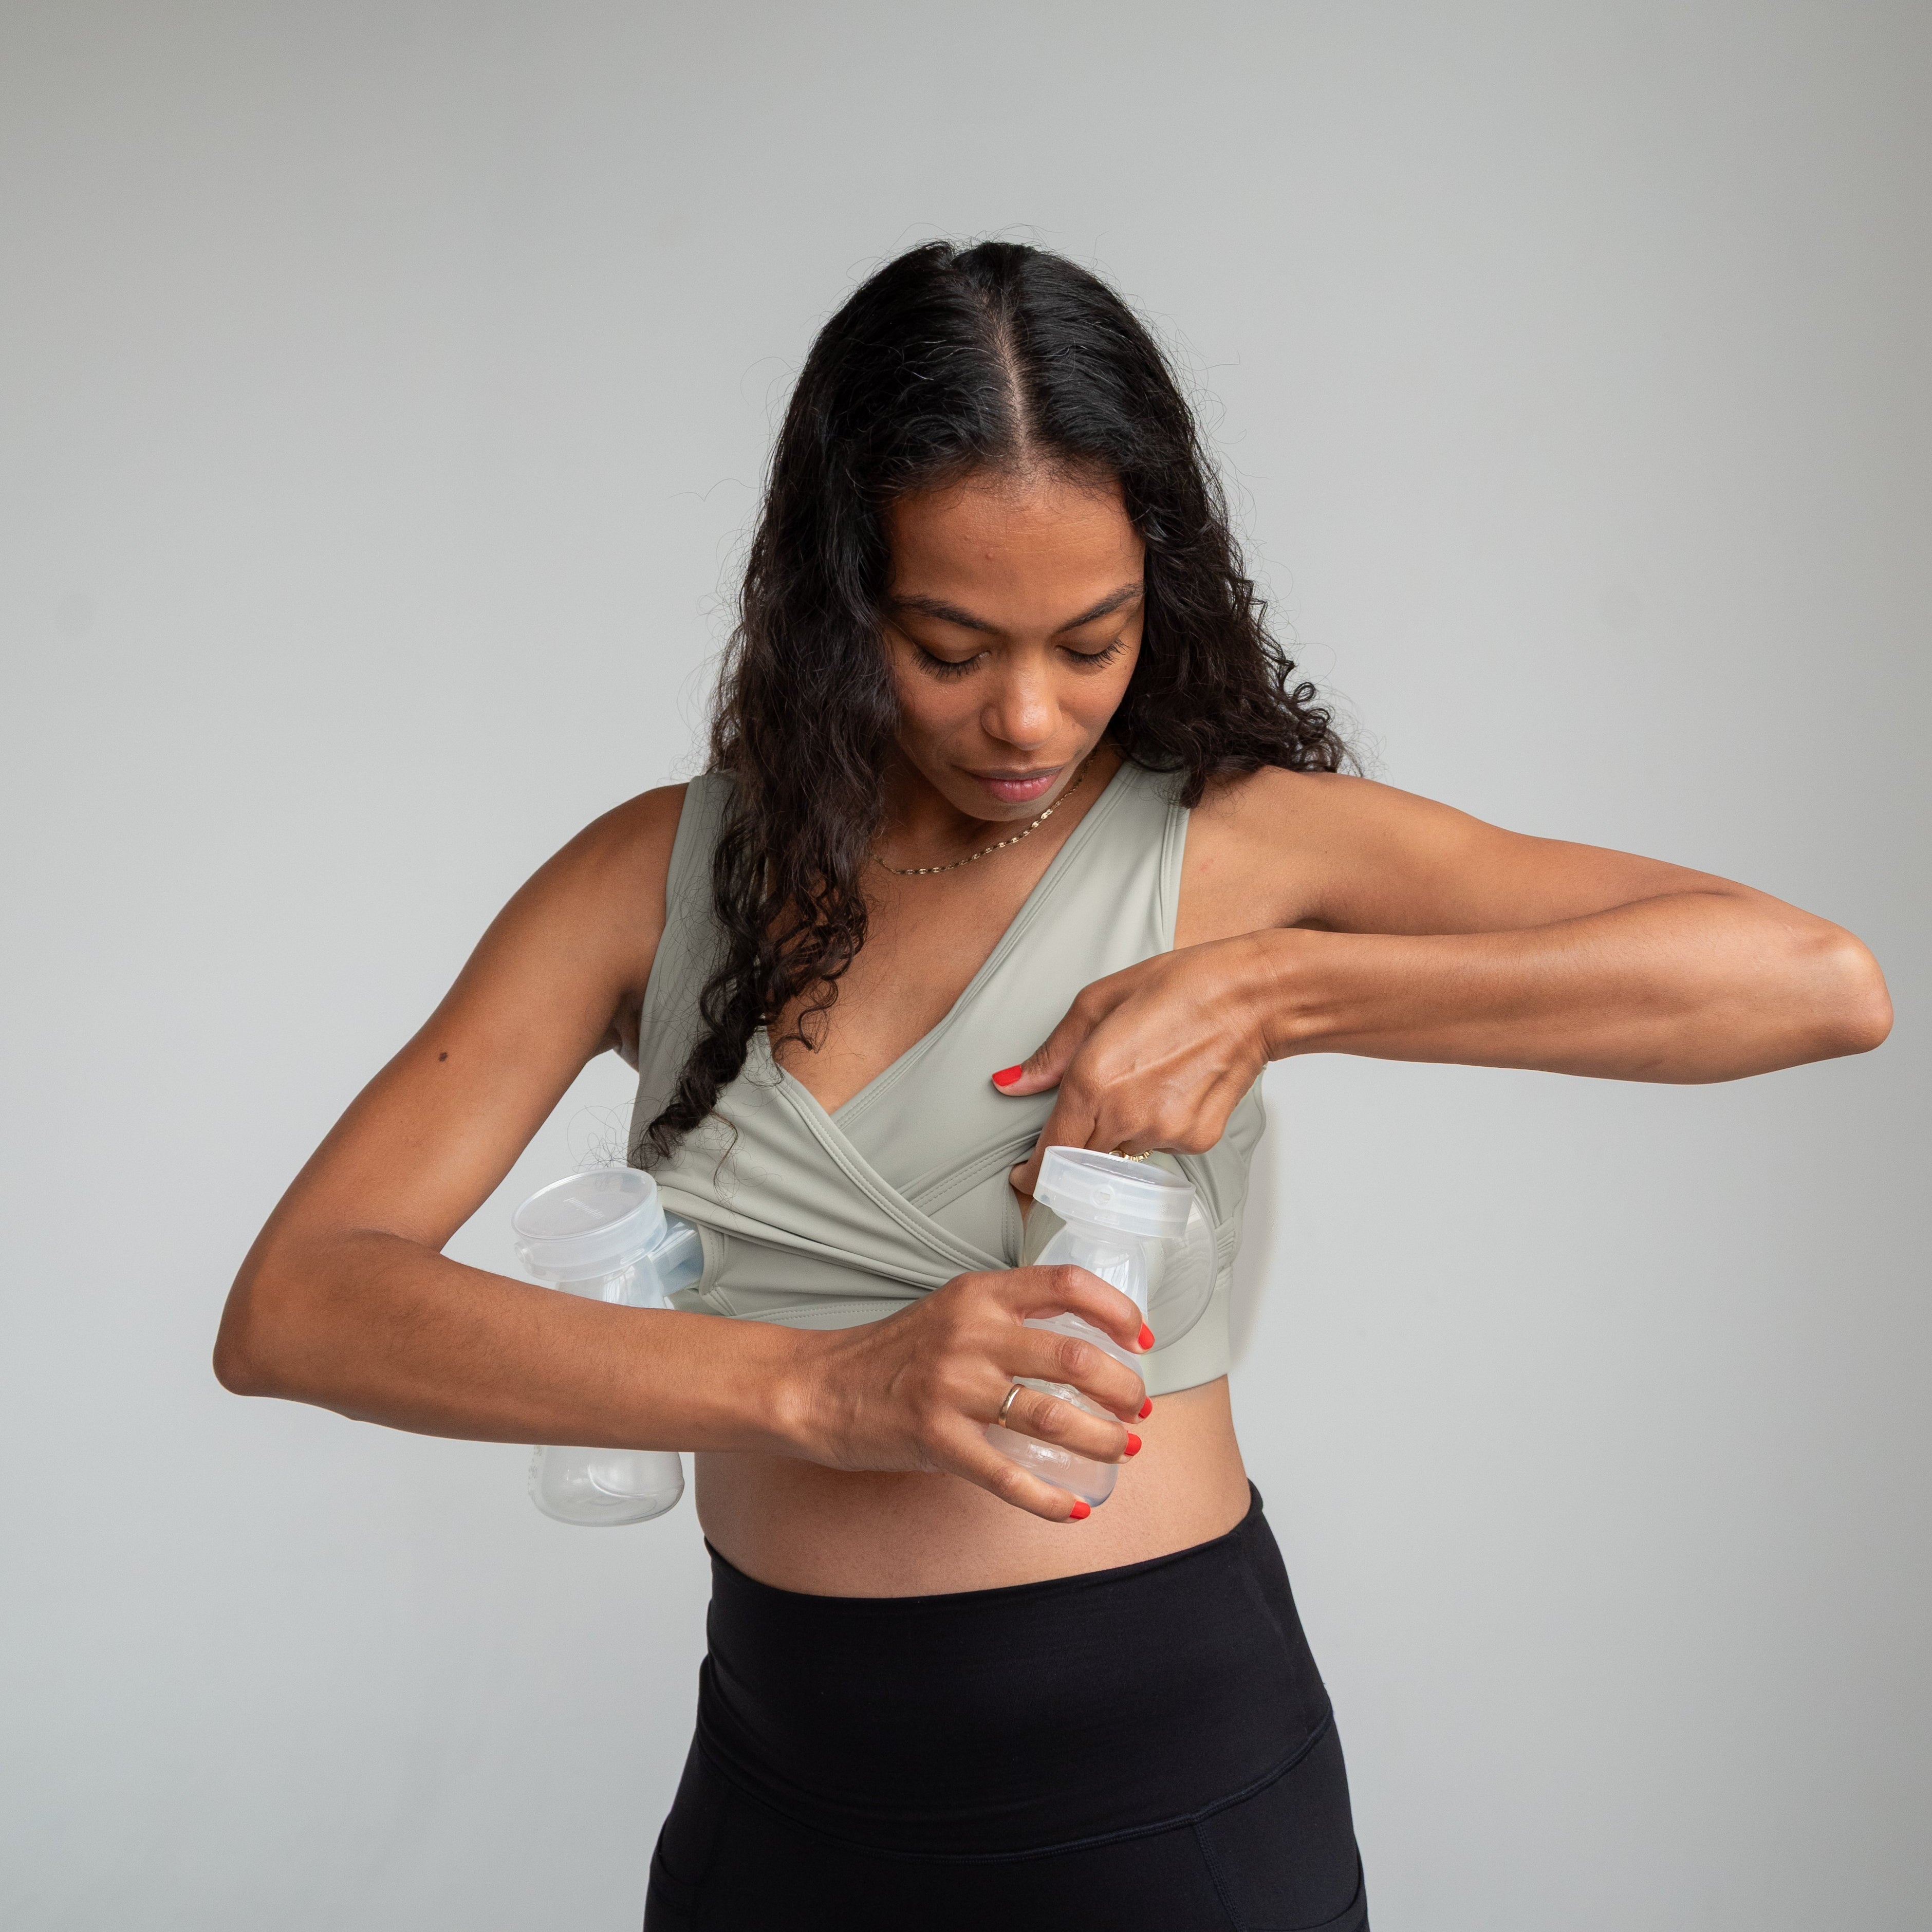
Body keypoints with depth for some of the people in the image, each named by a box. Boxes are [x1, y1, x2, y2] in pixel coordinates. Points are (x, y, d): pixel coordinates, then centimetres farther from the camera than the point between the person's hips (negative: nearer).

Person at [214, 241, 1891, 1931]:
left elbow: (1821, 982, -15)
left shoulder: (1236, 844, -8)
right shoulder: (661, 875, -3)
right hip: (784, 1786, 3)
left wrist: (1267, 988, -22)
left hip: (1165, 1786, -2)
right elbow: (289, 1304, -13)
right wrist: (813, 1385, -26)